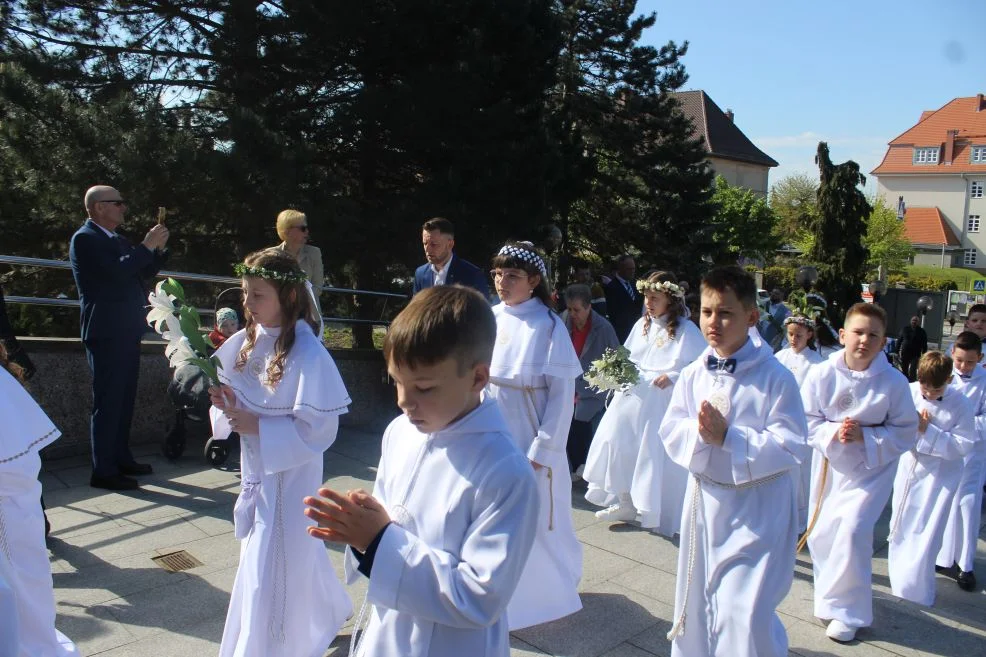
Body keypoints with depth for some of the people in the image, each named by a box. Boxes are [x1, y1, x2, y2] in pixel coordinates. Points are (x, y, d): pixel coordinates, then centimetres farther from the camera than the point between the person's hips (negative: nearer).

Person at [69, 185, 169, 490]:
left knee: (124, 399, 15)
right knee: (108, 402, -6)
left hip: (126, 331, 9)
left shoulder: (116, 239, 16)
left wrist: (158, 249, 6)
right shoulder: (85, 238, -11)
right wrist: (146, 245, -16)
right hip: (107, 332, -9)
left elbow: (141, 273, 20)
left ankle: (121, 459, 25)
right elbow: (116, 271, -24)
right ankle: (103, 471, -1)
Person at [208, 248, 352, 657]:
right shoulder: (248, 341, -1)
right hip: (256, 468, 7)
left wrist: (256, 425, -23)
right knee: (297, 554, 23)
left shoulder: (307, 353, -22)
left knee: (272, 569, 4)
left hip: (290, 474, -7)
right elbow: (235, 393, 11)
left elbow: (317, 429, -21)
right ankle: (327, 614, 48)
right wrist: (227, 405, -10)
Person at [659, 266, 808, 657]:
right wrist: (698, 432, -21)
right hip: (705, 499, 5)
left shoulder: (775, 378, -14)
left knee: (743, 613, -5)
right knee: (697, 602, 20)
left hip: (758, 510, -5)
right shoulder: (692, 375, -1)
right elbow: (670, 433, 0)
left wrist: (728, 437, -25)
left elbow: (791, 447, -18)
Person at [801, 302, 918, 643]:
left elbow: (905, 433, -9)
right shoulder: (821, 374, -14)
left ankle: (846, 611, 6)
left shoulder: (894, 382, -15)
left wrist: (864, 436, -22)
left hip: (871, 468, -2)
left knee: (852, 532, -15)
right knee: (821, 534, 11)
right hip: (830, 464, 2)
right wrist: (833, 433, -26)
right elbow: (808, 422, -7)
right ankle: (831, 593, 41)